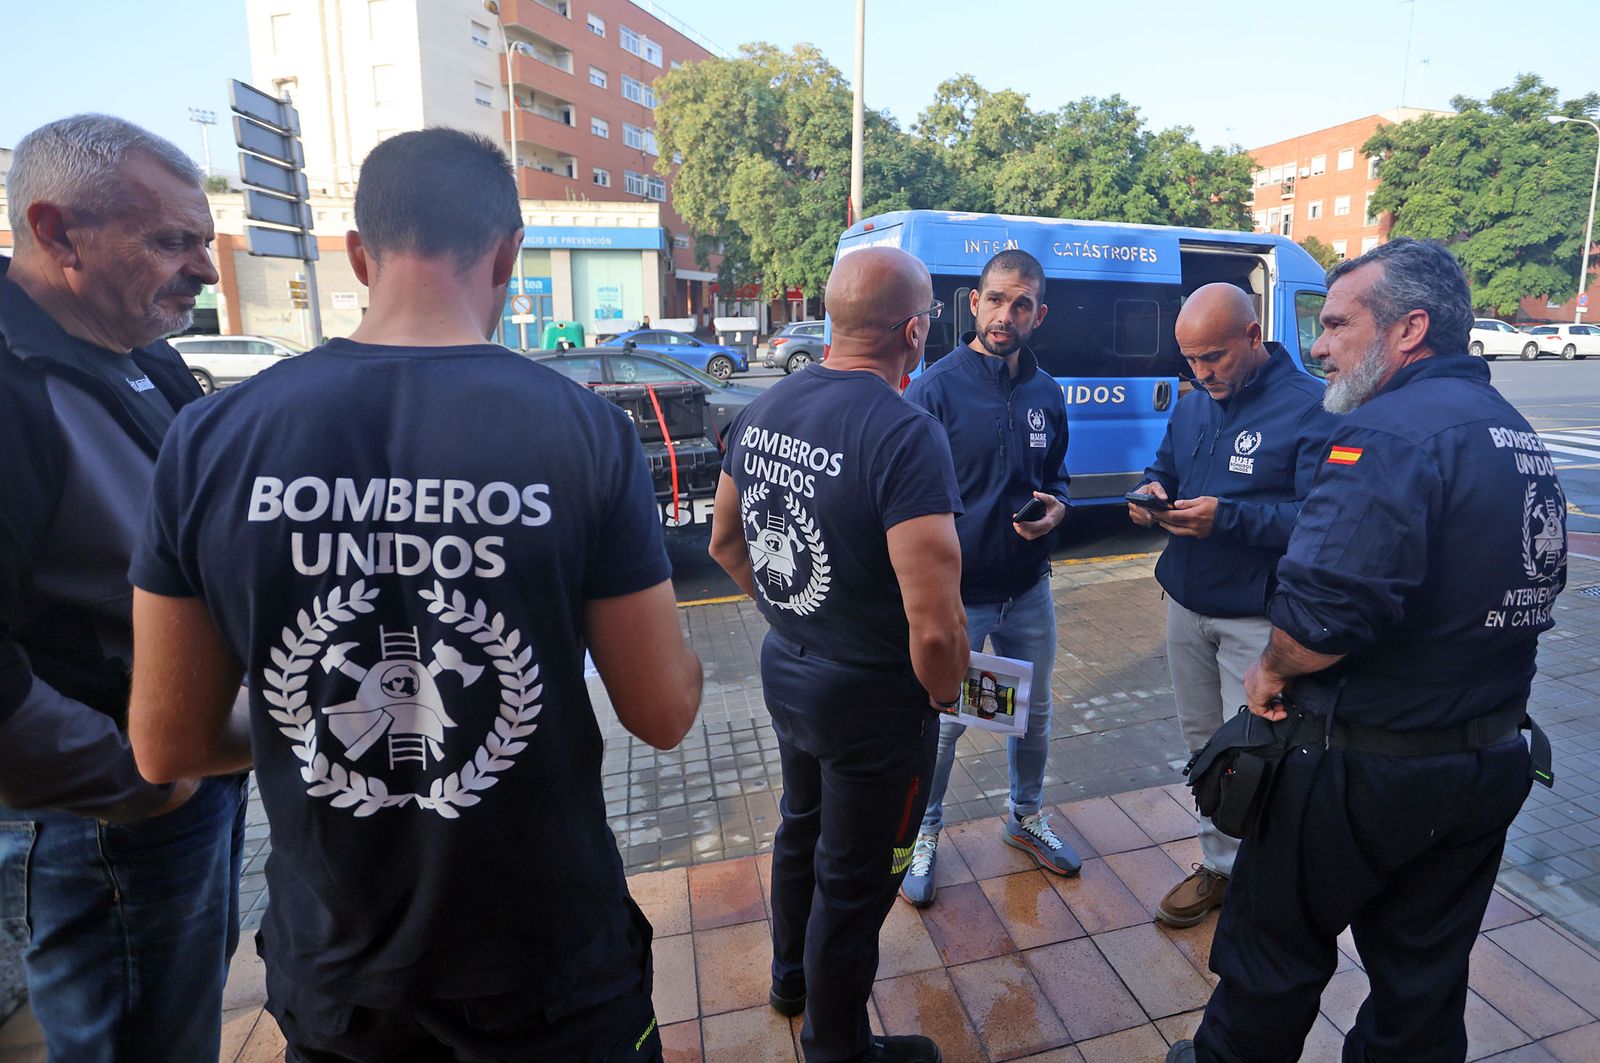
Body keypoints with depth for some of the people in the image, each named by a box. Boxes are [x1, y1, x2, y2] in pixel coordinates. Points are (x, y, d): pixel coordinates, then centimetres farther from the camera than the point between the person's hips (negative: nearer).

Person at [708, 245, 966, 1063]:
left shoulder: (764, 408, -3)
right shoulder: (905, 434, -26)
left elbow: (725, 544, 9)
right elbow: (934, 628, -31)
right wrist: (944, 694, -11)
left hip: (785, 672, 7)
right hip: (871, 699, -7)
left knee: (802, 827, 30)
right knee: (853, 877, 16)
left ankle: (791, 977, 56)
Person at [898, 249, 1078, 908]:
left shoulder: (1046, 393, 3)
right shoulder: (935, 388, -14)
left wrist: (1057, 508, -7)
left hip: (1029, 589, 5)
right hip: (955, 594, -5)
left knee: (1035, 712, 21)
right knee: (944, 724, 9)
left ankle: (1028, 818, 46)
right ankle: (923, 835, 34)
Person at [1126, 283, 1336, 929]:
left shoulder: (1311, 408, -13)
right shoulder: (1191, 407, 9)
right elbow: (1165, 470, 20)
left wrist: (1228, 516, -31)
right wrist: (1154, 492, -3)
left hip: (1256, 620, -7)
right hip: (1186, 606, 7)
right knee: (1202, 744, 16)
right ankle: (1219, 863, 33)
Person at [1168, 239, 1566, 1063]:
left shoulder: (1389, 431, -22)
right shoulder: (1516, 433, 9)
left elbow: (1326, 607, -34)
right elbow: (1532, 585, 17)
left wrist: (1275, 668, -16)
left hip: (1366, 769, -8)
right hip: (1491, 766, 9)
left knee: (1273, 949, 14)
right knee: (1424, 979, 22)